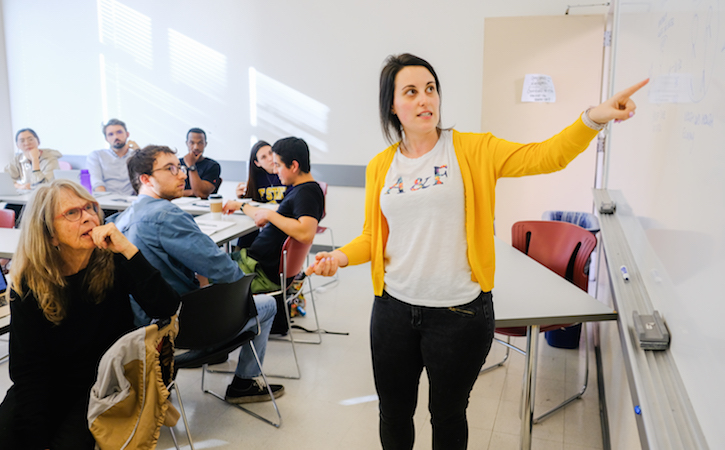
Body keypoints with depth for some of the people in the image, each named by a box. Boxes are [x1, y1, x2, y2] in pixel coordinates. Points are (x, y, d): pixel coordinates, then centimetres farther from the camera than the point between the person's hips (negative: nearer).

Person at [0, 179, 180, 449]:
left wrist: (128, 249, -34)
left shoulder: (113, 260, -12)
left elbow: (167, 308, -26)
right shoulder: (28, 284, -11)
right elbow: (28, 370, -9)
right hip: (50, 384, 2)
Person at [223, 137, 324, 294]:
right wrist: (241, 205, 32)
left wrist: (269, 215, -24)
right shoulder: (298, 190, 14)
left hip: (266, 273, -11)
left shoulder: (307, 192, -18)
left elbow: (306, 234, -35)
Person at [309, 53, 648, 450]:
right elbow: (373, 236, 10)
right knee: (394, 413, 19)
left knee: (448, 414, 17)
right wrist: (342, 256, -8)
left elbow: (545, 156, -14)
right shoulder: (380, 167, 4)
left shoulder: (473, 150, -5)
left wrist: (593, 118, -29)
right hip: (394, 308, 3)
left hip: (459, 313, -2)